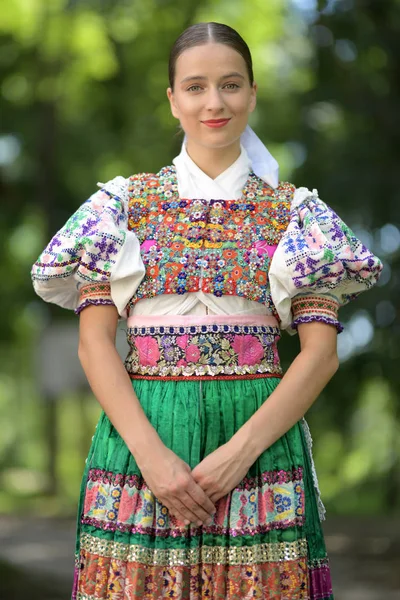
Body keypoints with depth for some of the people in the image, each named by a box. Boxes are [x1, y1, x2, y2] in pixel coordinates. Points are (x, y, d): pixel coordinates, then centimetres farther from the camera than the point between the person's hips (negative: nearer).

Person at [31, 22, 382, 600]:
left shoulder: (293, 211, 7)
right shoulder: (125, 201, 8)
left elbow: (321, 351, 0)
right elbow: (94, 341, 1)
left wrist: (241, 449, -13)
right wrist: (151, 453, -13)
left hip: (261, 433, 0)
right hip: (141, 430, 0)